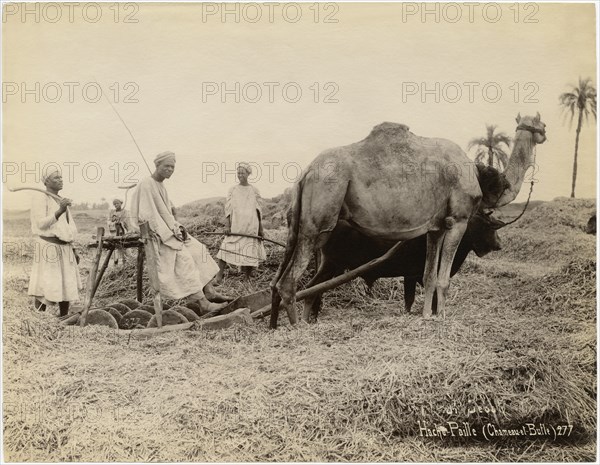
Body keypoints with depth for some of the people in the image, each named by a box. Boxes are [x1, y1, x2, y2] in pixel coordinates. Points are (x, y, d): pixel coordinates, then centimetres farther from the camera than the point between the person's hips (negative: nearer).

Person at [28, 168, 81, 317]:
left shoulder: (61, 200, 18)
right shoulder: (40, 199, -5)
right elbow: (41, 224, -16)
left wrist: (72, 249, 18)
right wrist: (59, 211, -27)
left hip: (65, 249, 8)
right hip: (48, 247, -8)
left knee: (67, 287, 8)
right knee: (44, 288, -8)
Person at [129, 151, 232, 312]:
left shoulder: (160, 185, 16)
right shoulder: (146, 185, -14)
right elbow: (148, 215, -20)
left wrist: (177, 226, 2)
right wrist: (172, 231, -20)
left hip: (169, 230, 10)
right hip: (155, 234, -10)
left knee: (198, 250, -3)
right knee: (184, 257, -24)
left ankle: (209, 291, -7)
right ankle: (202, 302, -29)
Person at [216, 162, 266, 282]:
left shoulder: (254, 191, 6)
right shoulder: (232, 190, 6)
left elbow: (259, 210, 8)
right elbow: (228, 209, 3)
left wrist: (260, 228, 6)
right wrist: (227, 225, -7)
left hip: (251, 227, 0)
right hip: (235, 226, 0)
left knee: (249, 251, 1)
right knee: (226, 248, -9)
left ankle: (248, 278, 10)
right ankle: (219, 276, -7)